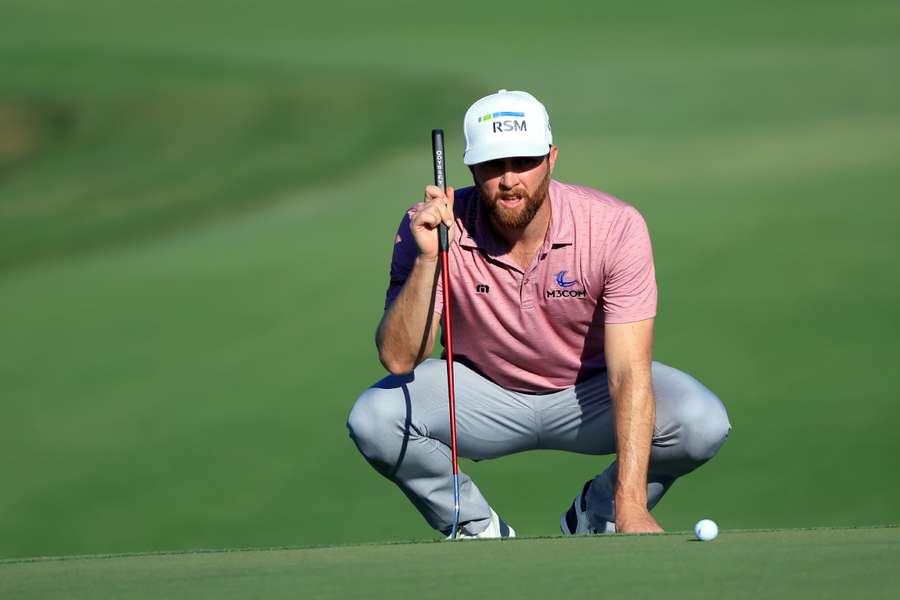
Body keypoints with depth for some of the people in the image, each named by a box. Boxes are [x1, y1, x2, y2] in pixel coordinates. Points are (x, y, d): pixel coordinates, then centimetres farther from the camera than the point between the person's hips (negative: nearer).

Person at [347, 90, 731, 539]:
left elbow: (629, 373, -31)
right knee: (372, 420, -28)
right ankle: (478, 530, -1)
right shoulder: (430, 228, -22)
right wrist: (427, 258, -40)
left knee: (703, 424, -29)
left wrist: (631, 504, -40)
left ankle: (596, 515, 1)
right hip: (483, 393, 1)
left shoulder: (616, 227, -26)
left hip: (589, 392, 0)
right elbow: (398, 359, -26)